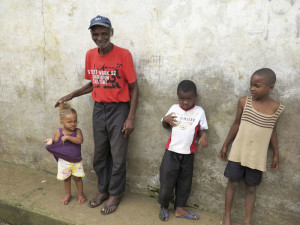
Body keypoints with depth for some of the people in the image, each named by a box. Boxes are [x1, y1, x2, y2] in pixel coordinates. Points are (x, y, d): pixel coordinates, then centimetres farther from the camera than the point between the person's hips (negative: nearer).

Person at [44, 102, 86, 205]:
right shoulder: (58, 132, -7)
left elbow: (80, 140, -26)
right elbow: (55, 144, -5)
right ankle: (68, 194, 36)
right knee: (66, 178, 15)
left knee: (77, 177, 9)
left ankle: (80, 194, 29)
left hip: (76, 161, -1)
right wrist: (51, 141, -27)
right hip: (64, 161, 1)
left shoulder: (77, 131, -9)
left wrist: (67, 137, -30)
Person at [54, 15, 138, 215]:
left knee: (117, 157, 5)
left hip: (119, 109, -5)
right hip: (99, 109, 5)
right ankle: (103, 190, 35)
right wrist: (71, 96, 8)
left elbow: (133, 88, -9)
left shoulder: (123, 55, -12)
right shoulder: (90, 55, 4)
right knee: (100, 155, 15)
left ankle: (115, 194, 26)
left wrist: (131, 118, -13)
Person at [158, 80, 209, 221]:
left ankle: (179, 208, 30)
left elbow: (202, 129, 4)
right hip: (172, 151, -1)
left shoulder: (199, 111, -2)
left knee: (184, 182, 13)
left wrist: (204, 135, -18)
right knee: (167, 181, 5)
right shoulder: (174, 108, 1)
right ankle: (163, 206, 28)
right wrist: (165, 119, -10)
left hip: (188, 154, 1)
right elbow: (165, 126, 12)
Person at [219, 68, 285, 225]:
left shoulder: (277, 108, -5)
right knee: (232, 183, 9)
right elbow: (236, 124, 2)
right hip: (238, 153, 0)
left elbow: (272, 130, 6)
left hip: (257, 156, 1)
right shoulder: (244, 102, -7)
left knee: (251, 188, 12)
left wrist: (276, 154, 9)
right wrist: (225, 145, 5)